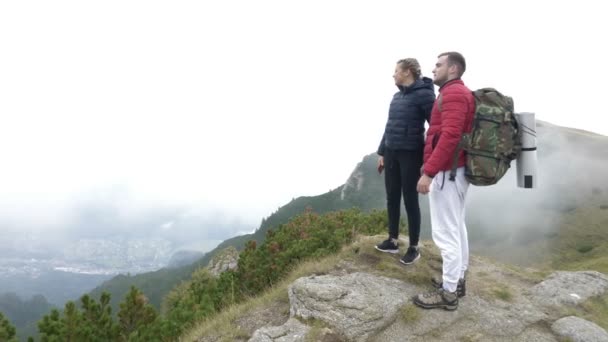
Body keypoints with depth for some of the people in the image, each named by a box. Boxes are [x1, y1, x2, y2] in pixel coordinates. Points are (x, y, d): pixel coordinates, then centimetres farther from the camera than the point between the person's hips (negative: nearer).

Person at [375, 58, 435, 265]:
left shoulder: (423, 94, -11)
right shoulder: (397, 96, 12)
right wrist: (382, 152, 18)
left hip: (410, 154, -7)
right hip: (391, 153, 7)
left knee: (410, 200, 2)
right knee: (392, 198, 11)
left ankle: (414, 248, 14)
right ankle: (393, 241, 24)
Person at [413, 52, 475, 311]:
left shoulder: (453, 94, -15)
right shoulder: (458, 93, 17)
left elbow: (449, 136, -26)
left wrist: (428, 172, -27)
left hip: (446, 172, -11)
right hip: (456, 170, 11)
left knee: (445, 232, -5)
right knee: (456, 227, 16)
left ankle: (448, 293, 3)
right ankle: (457, 280, 27)